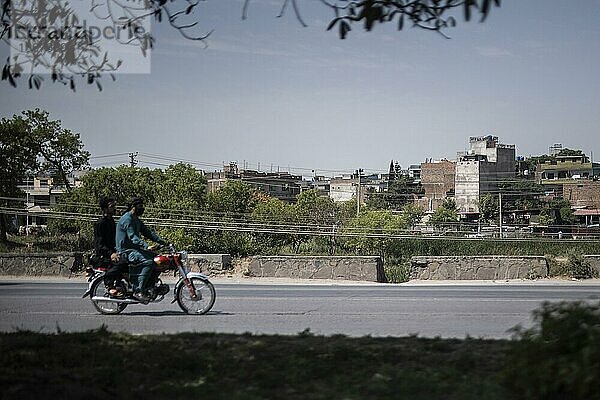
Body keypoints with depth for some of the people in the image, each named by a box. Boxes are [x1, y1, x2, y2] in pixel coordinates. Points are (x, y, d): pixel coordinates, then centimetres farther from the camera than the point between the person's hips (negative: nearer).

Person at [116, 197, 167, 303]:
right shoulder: (127, 219, -13)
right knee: (148, 262, -28)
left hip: (134, 249, 10)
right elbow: (132, 237, -25)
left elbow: (147, 232, 18)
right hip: (126, 250, -10)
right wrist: (146, 246, -37)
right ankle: (138, 291, -29)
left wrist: (162, 242, 6)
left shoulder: (136, 220, 19)